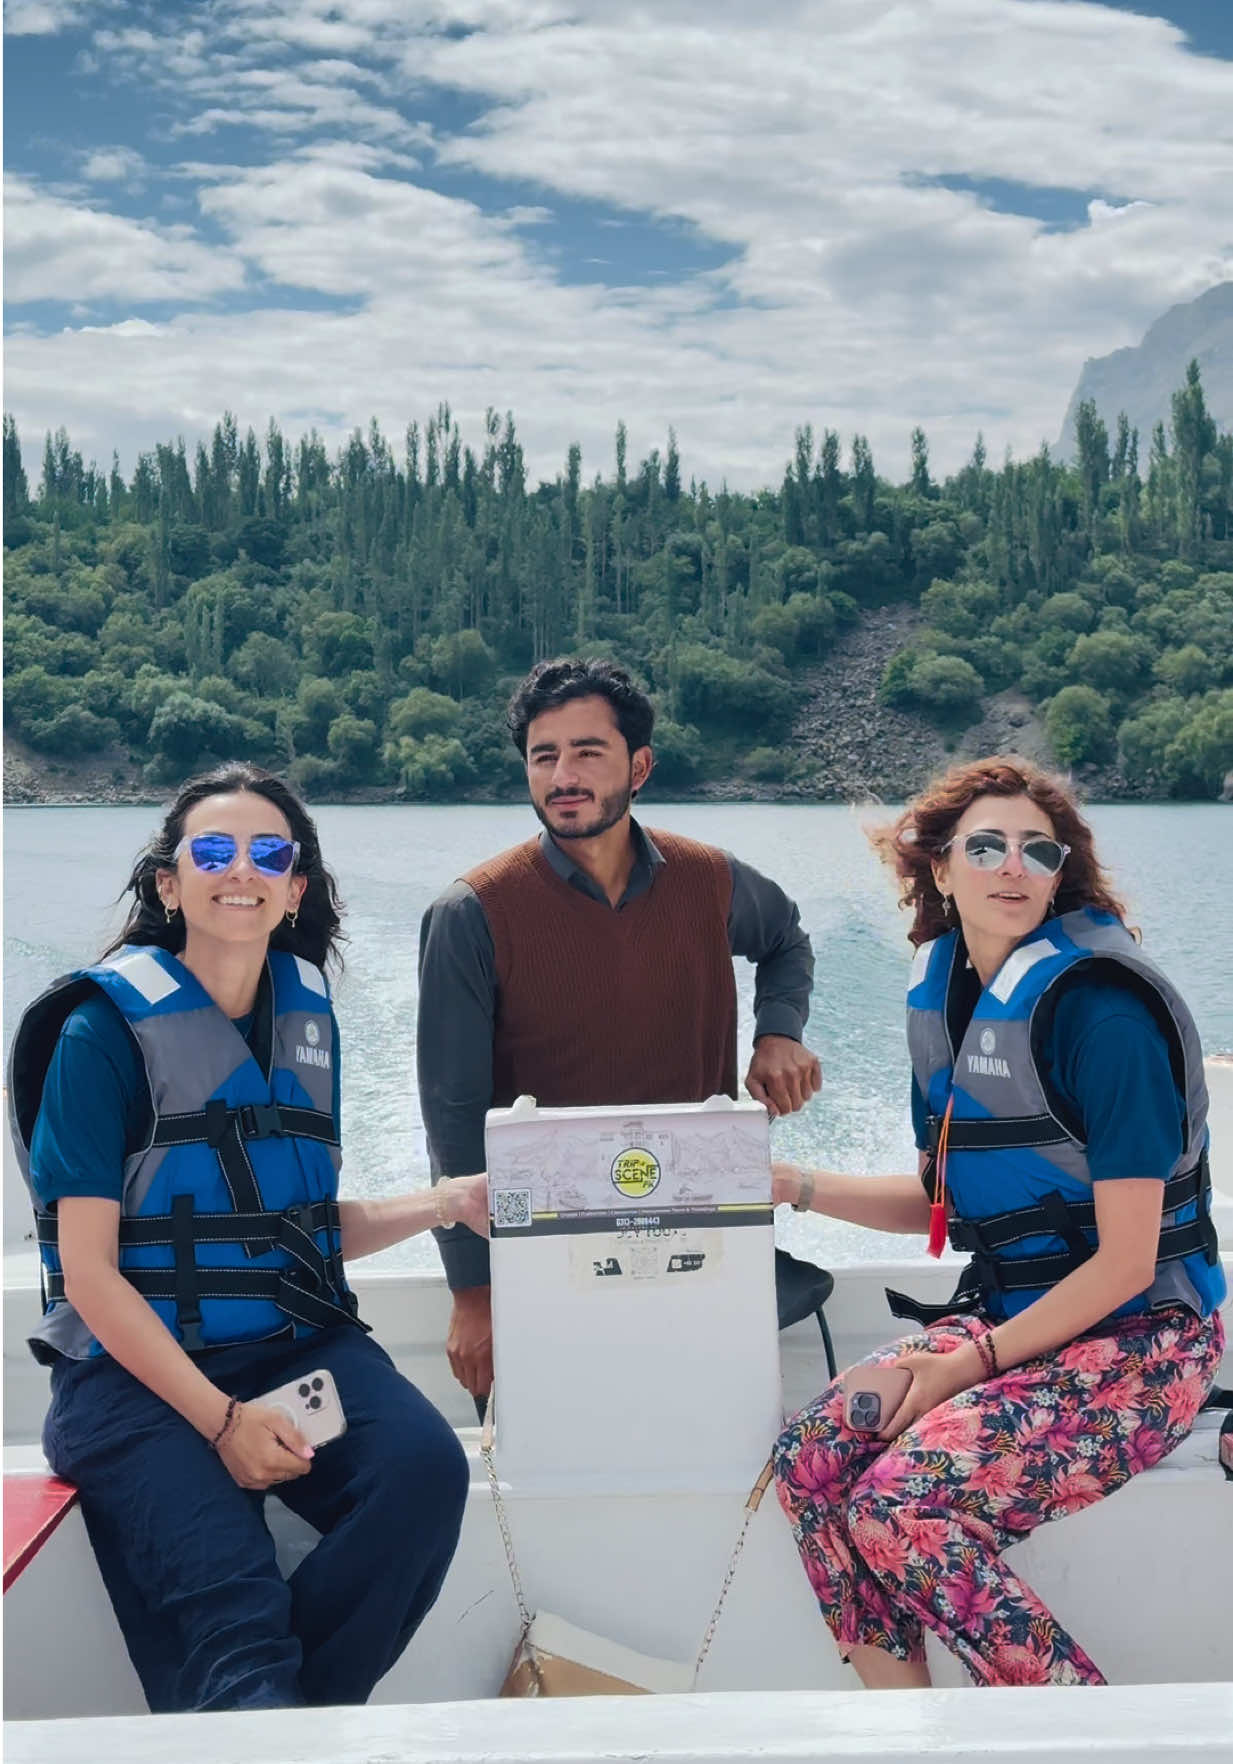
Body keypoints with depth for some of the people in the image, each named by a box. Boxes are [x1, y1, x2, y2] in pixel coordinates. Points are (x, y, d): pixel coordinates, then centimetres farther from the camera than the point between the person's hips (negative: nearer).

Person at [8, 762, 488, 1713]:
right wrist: (220, 1418, -17)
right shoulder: (108, 1026, -6)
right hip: (139, 1369, -5)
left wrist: (449, 1202, 3)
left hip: (301, 1342, 5)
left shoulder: (308, 1017, 11)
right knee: (231, 1608, -30)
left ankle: (301, 1708, -9)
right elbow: (87, 1268, -9)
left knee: (427, 1465, -24)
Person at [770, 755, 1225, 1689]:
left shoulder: (1098, 1008, -18)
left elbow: (1127, 1260, -18)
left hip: (1136, 1341, -7)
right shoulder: (944, 997, 6)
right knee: (813, 1457, -12)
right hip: (1007, 1320, 7)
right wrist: (797, 1185, 5)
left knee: (900, 1509, -23)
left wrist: (976, 1361, -14)